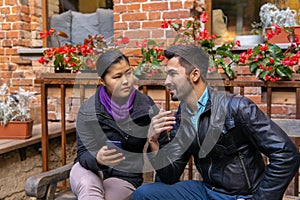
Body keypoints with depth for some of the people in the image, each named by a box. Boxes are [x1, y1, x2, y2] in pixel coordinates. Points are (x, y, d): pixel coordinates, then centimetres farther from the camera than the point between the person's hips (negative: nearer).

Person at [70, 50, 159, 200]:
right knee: (88, 187, -33)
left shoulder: (147, 107, -7)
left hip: (124, 177, 1)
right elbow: (84, 154, -10)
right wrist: (98, 159, -33)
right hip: (89, 171, 0)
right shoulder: (88, 110, -10)